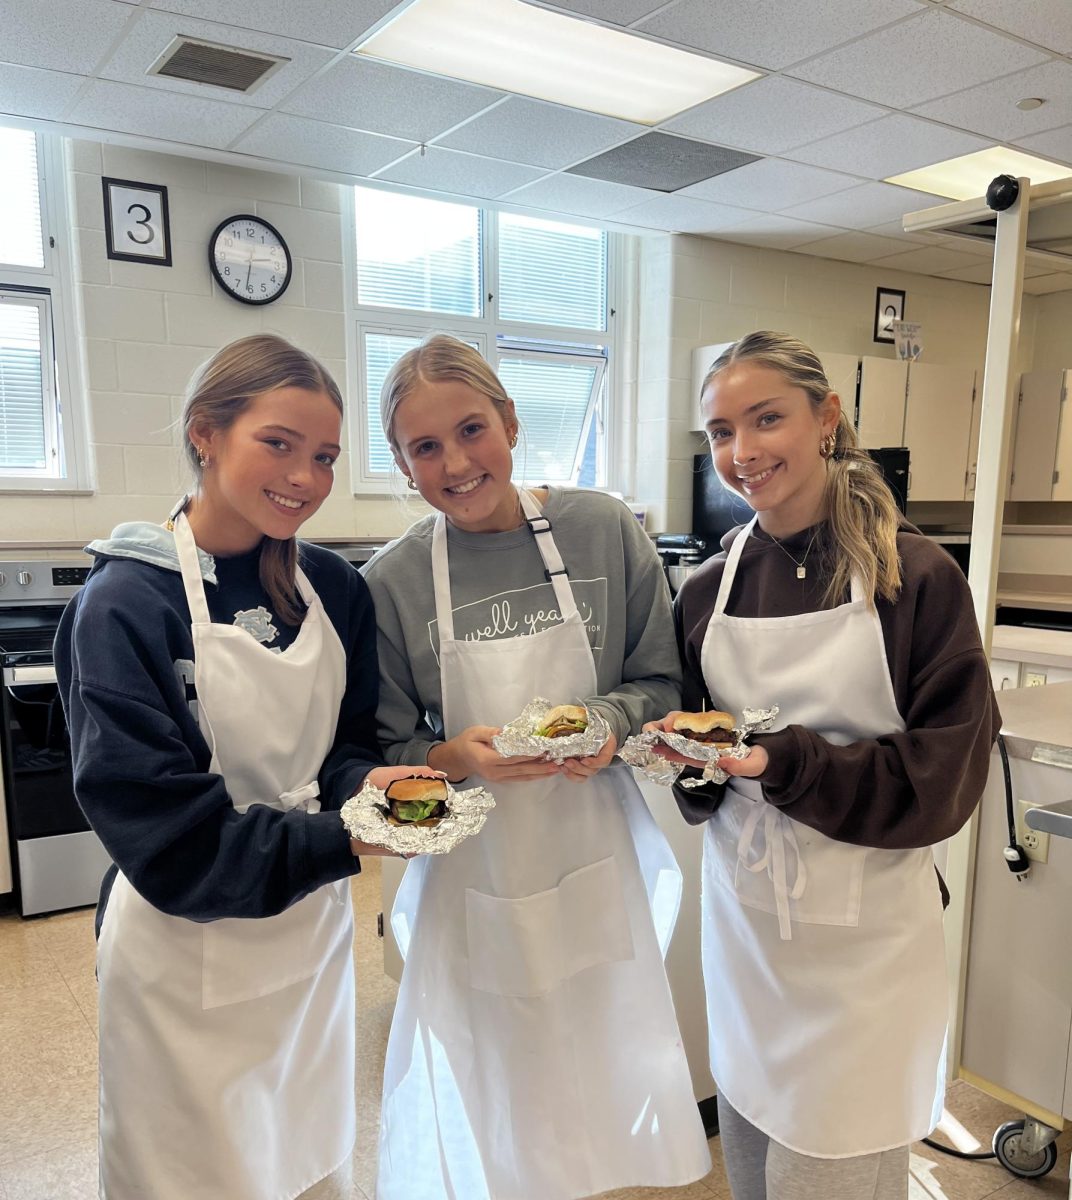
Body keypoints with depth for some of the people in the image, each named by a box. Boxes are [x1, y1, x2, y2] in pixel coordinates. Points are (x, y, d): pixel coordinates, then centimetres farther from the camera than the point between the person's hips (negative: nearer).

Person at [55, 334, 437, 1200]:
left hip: (314, 936, 5)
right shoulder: (127, 603, -17)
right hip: (190, 961, -4)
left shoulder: (334, 589, -3)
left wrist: (364, 783, -16)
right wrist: (343, 844, -27)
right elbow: (161, 829, -20)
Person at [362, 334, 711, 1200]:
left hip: (595, 854, 1)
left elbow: (661, 681, 2)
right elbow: (388, 754, -2)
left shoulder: (604, 530, -7)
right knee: (484, 1096, 14)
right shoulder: (391, 583, -10)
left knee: (595, 1073, 17)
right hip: (473, 875, -1)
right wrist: (457, 759, -21)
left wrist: (611, 721, -17)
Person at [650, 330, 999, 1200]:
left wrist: (785, 763, -24)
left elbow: (946, 775, -13)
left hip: (866, 930, -3)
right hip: (742, 918, 4)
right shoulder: (708, 591, 0)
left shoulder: (918, 577, -11)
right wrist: (690, 756, -14)